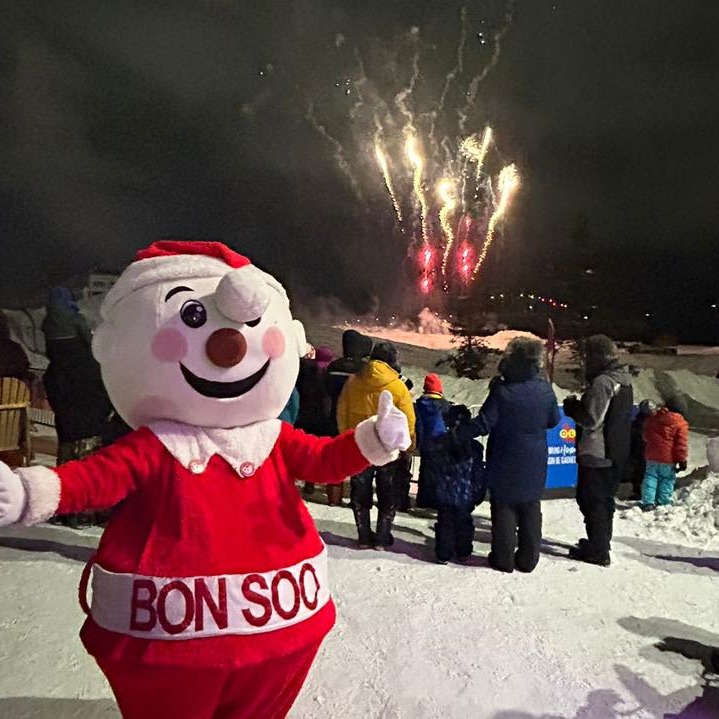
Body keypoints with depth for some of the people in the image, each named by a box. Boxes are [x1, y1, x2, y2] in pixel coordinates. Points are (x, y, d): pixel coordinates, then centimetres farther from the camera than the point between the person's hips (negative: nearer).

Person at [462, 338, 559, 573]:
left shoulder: (502, 392, -20)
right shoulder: (545, 390, -5)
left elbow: (483, 424, -18)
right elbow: (554, 421, 8)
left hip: (505, 464, -4)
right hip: (534, 465, 4)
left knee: (504, 509, 9)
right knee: (531, 509, 15)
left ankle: (503, 558, 15)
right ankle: (528, 559, 23)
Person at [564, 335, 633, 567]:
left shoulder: (602, 382, -20)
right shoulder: (623, 381, 11)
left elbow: (591, 420, -21)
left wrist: (572, 407, -5)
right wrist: (579, 406, 14)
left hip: (596, 454, -9)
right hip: (617, 453, 10)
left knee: (591, 500, 0)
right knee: (604, 500, 20)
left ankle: (598, 551, 6)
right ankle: (600, 543, 33)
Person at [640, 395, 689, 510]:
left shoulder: (653, 418, 5)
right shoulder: (680, 424, -10)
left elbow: (646, 436, 16)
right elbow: (681, 444, -11)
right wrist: (682, 460, -4)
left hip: (652, 455, 4)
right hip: (668, 458, -4)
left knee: (650, 477, 8)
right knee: (667, 480, 9)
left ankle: (648, 502, 1)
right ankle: (663, 503, 12)